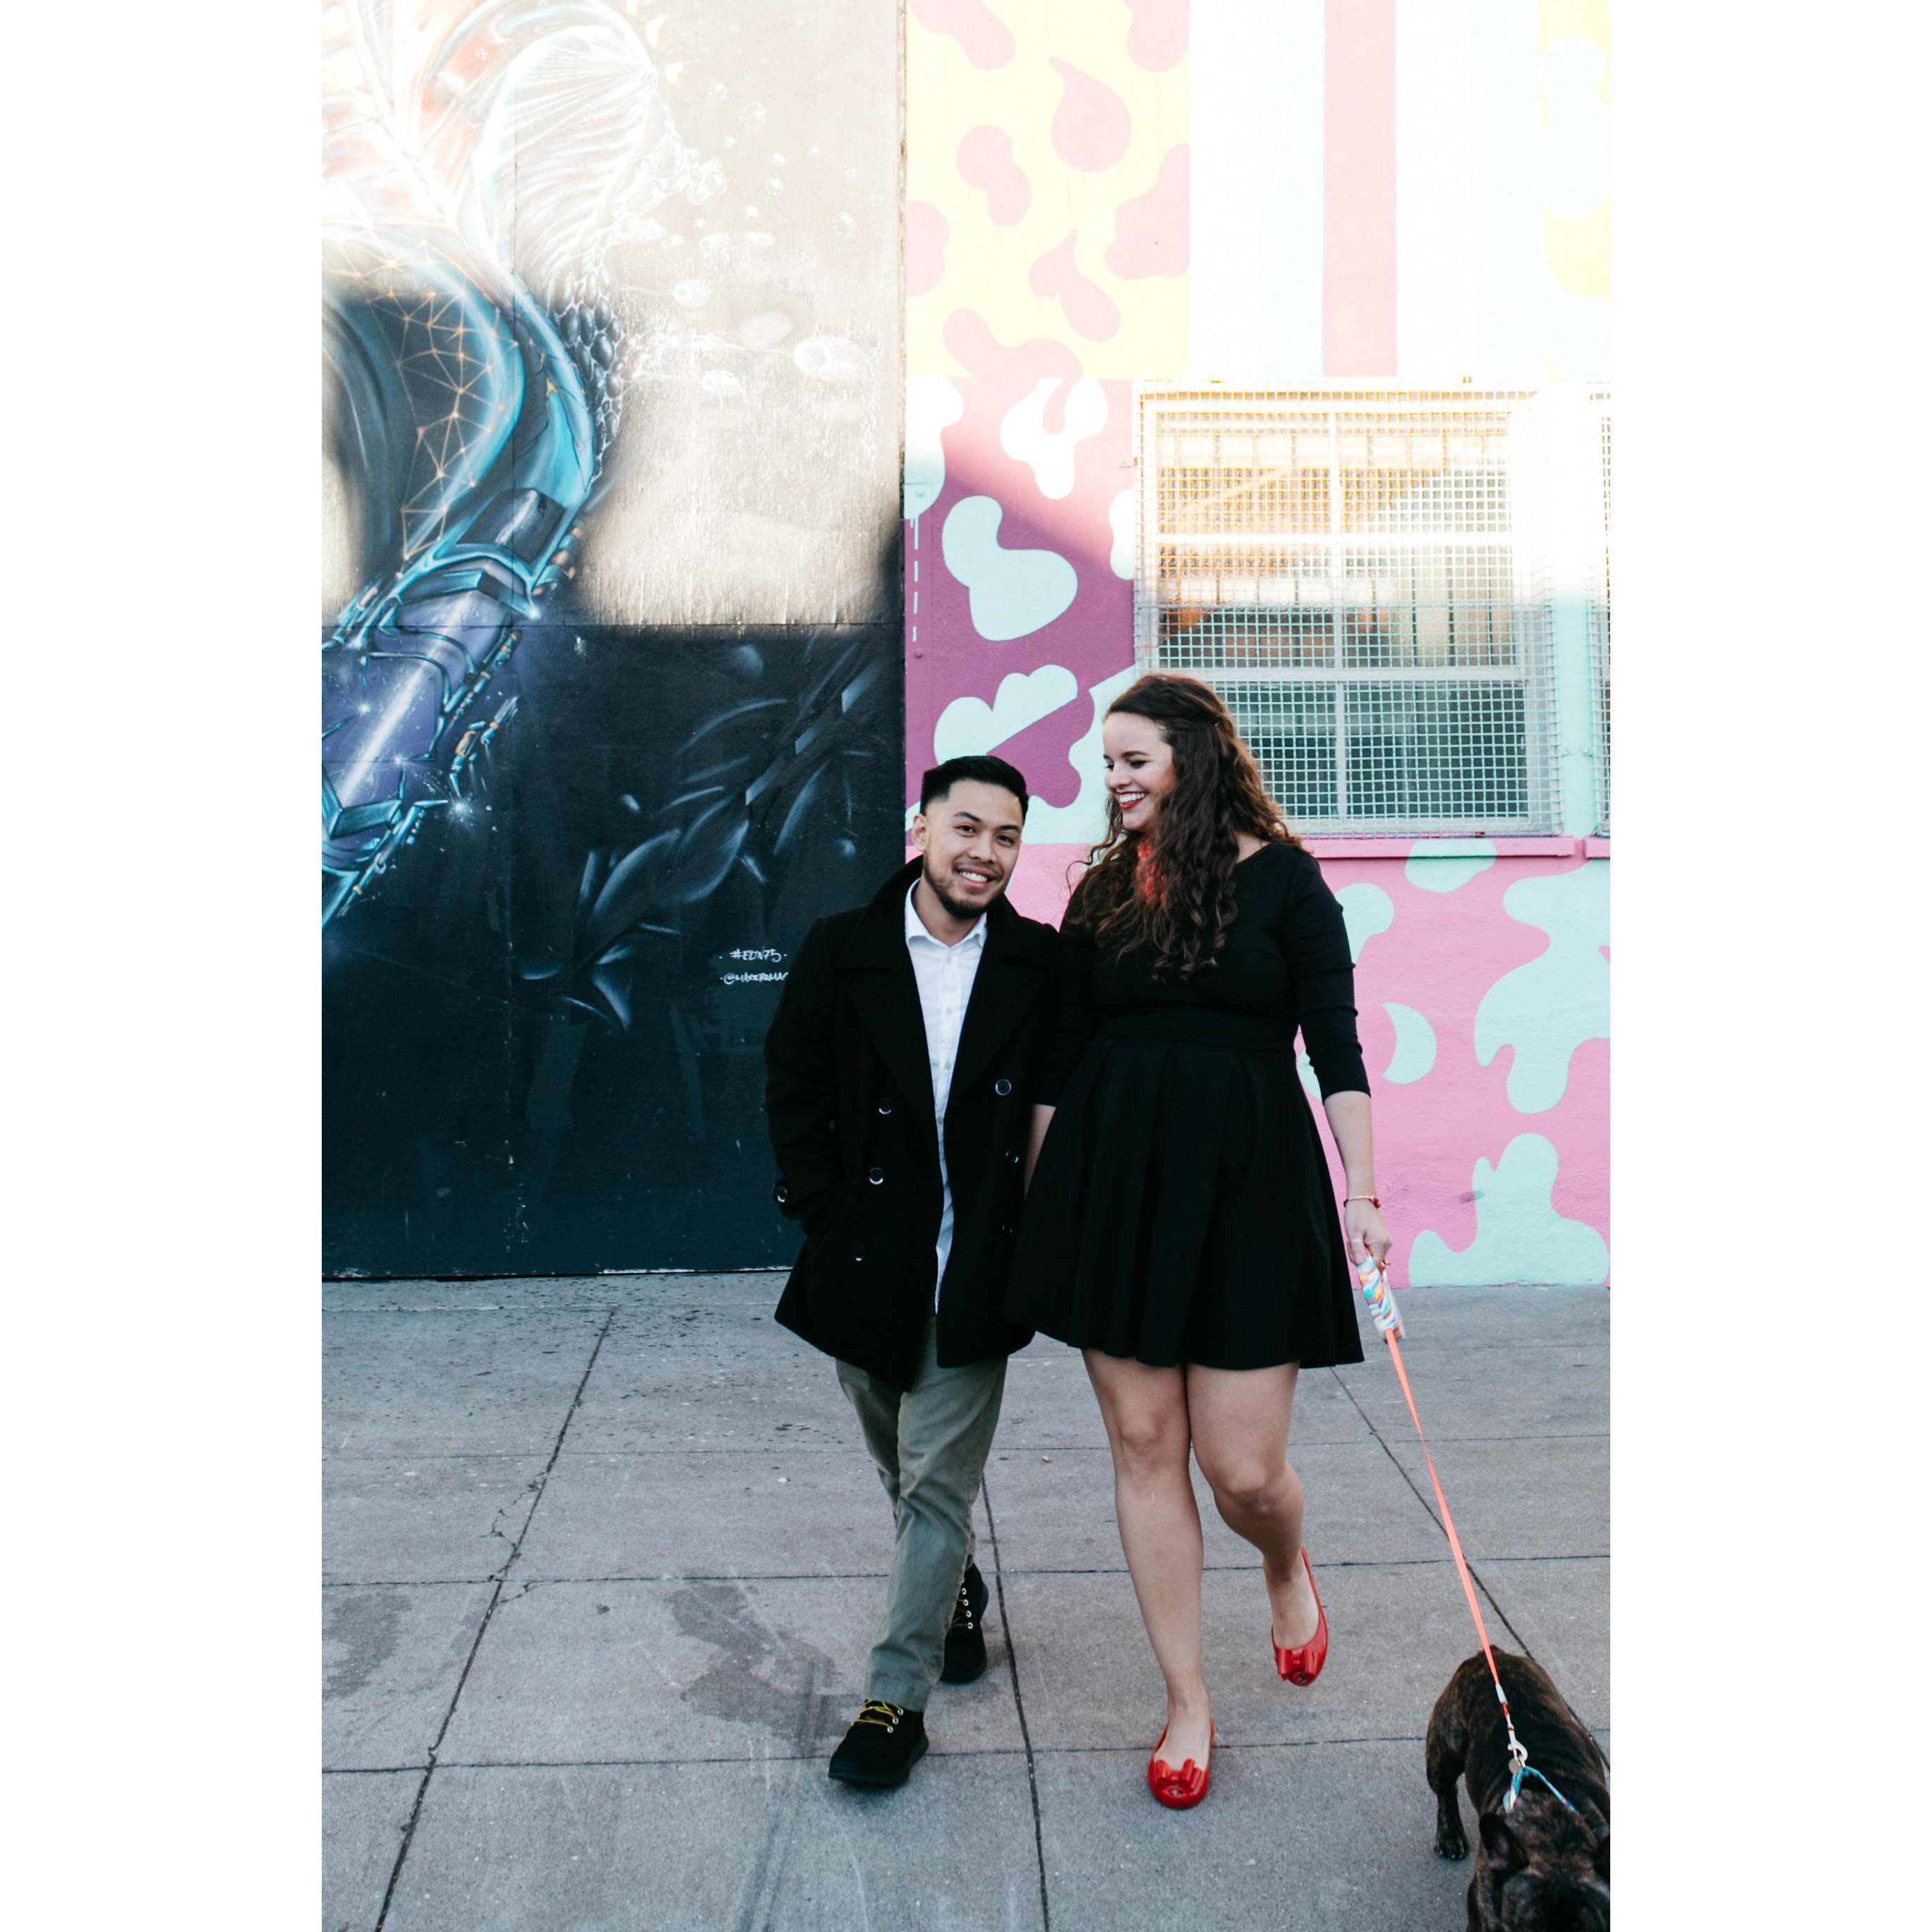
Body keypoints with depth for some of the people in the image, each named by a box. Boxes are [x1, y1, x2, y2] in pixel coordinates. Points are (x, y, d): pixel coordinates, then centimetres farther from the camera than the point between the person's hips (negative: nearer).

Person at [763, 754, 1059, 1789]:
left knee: (937, 1483, -1)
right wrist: (827, 1215, -4)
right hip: (867, 1263, 2)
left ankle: (898, 1695, 11)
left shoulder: (1043, 964, -3)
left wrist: (1034, 1224, -5)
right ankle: (956, 1593, 47)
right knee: (902, 1468, 20)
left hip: (977, 1268, -2)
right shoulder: (840, 950, -2)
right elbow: (793, 1091, 2)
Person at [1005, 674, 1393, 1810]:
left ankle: (1289, 1568, 35)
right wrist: (1038, 1197, 12)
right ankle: (1190, 1702, 22)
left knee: (1243, 1468, -3)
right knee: (1143, 1445, 5)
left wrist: (1364, 1190, -11)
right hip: (1112, 1175, 3)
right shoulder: (1104, 892, 10)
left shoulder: (1283, 878, 0)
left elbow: (1336, 1042, -3)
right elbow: (1062, 1056, 12)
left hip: (1248, 1176, -3)